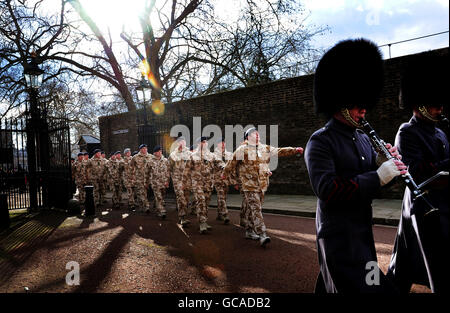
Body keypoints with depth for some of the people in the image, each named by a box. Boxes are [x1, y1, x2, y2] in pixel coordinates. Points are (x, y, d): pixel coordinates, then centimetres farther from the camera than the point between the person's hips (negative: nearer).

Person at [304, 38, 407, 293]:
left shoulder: (363, 138, 10)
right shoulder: (320, 141, -15)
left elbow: (370, 182, 12)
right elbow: (326, 189, -25)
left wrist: (385, 165, -8)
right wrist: (377, 177, -26)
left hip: (363, 232, 7)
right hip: (338, 236, -7)